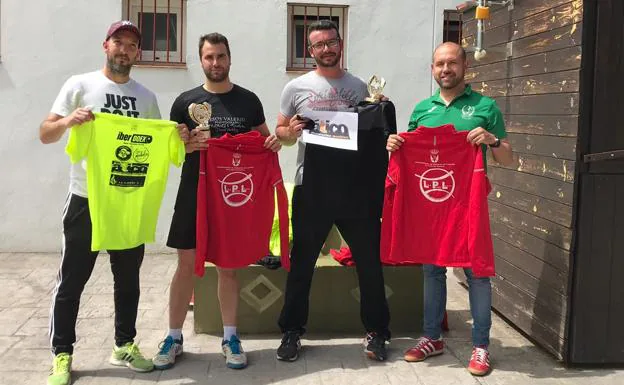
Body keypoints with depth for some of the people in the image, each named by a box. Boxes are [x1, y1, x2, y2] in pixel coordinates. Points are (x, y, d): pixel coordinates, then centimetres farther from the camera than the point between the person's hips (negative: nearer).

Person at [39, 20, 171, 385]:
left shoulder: (146, 97, 9)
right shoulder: (80, 85, -1)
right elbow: (45, 134, -4)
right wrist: (68, 121, -24)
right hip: (86, 199, -3)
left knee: (128, 278, 13)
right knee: (72, 280, 3)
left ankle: (124, 344, 28)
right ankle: (62, 354, 15)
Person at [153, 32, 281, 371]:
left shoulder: (248, 100, 6)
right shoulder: (185, 102, 1)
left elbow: (263, 140, 13)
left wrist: (274, 142, -10)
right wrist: (189, 144, -17)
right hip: (194, 193, -1)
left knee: (228, 265, 8)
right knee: (186, 265, 3)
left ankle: (230, 337, 18)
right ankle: (174, 337, 16)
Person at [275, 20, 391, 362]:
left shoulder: (359, 87, 8)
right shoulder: (296, 88, 5)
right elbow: (280, 133, 9)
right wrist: (290, 132, -13)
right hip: (311, 185, -1)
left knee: (370, 260, 5)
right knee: (302, 263, 7)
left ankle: (375, 332, 20)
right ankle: (292, 332, 21)